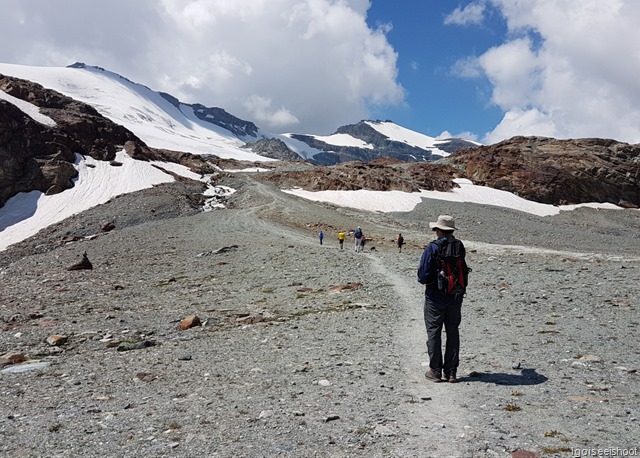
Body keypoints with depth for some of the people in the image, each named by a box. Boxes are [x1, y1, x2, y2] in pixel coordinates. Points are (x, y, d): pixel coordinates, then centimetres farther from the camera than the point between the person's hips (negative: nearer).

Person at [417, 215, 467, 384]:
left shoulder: (432, 248, -15)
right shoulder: (459, 247, -2)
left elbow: (423, 275, -16)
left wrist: (424, 281, 4)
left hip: (435, 296, -4)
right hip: (456, 297, 4)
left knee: (434, 333, 7)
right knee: (453, 333, 13)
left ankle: (435, 371, 11)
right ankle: (451, 372, 17)